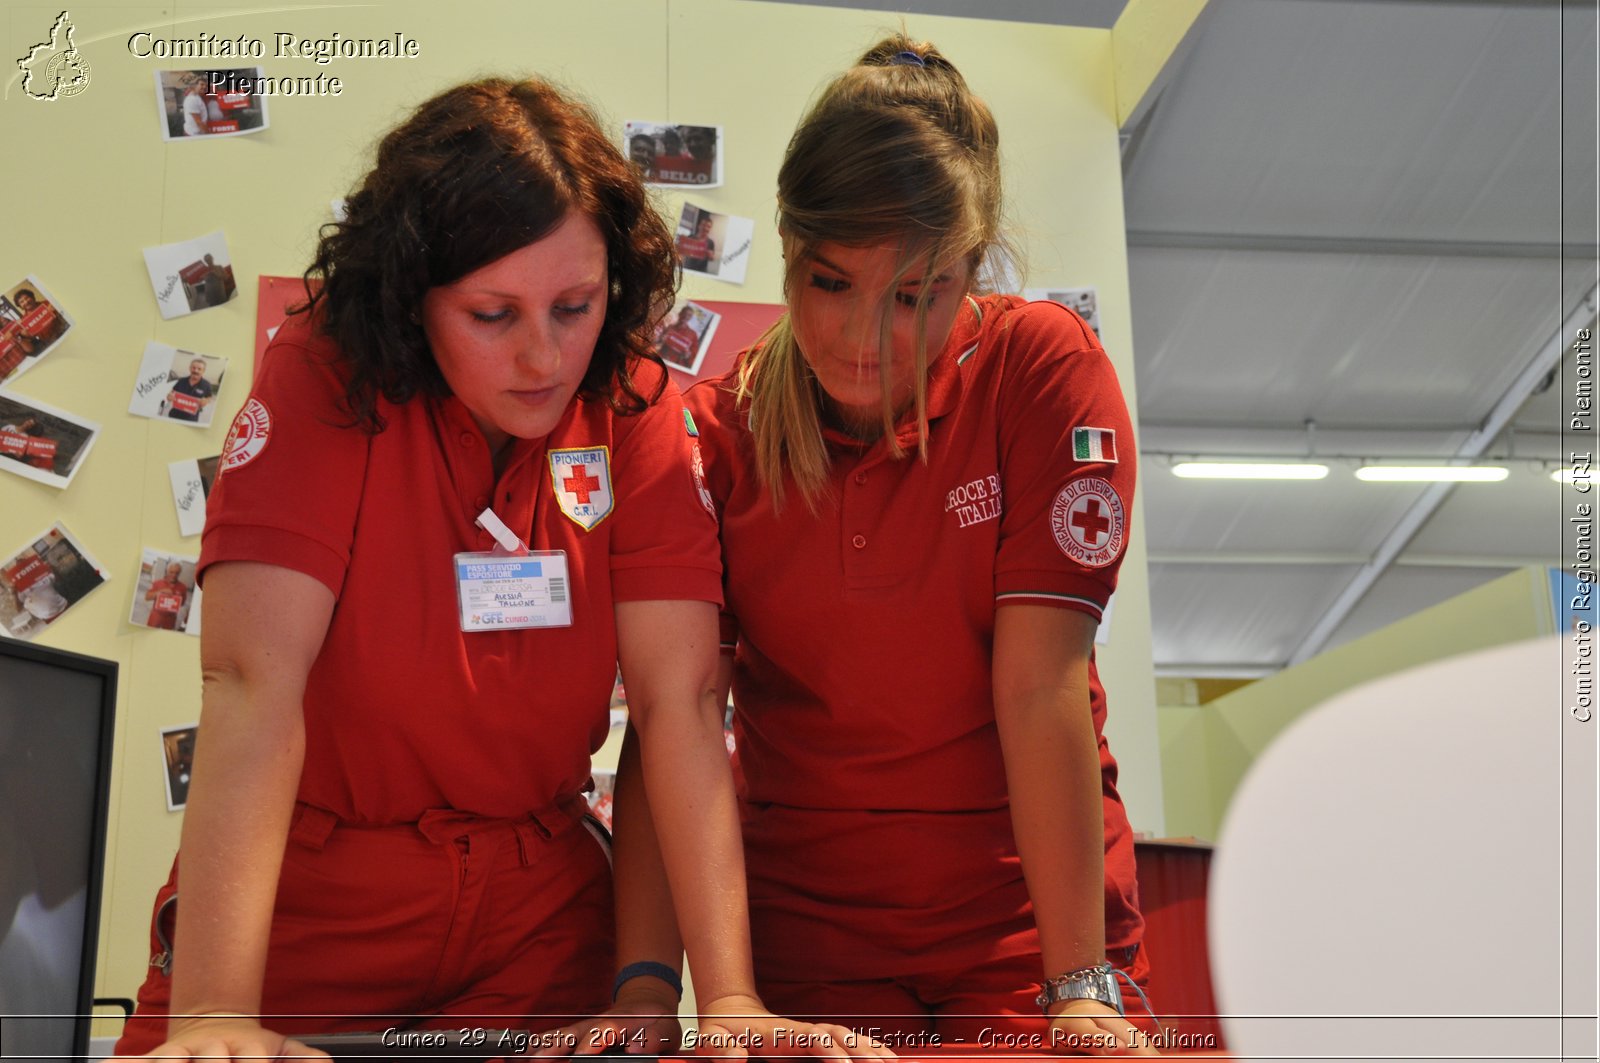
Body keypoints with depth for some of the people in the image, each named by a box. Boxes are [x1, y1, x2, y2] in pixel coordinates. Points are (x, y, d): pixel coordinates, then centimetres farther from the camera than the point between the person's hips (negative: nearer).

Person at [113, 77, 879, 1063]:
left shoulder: (637, 410, -9)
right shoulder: (325, 374, -16)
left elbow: (680, 702, -16)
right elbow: (252, 684, -25)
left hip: (536, 923, 2)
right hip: (297, 913, -2)